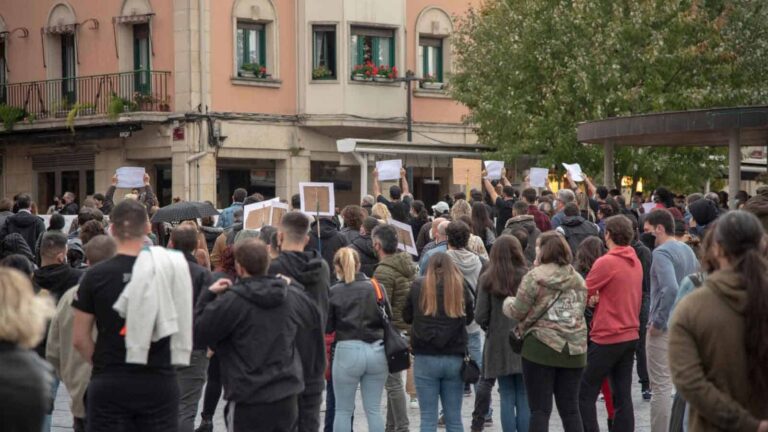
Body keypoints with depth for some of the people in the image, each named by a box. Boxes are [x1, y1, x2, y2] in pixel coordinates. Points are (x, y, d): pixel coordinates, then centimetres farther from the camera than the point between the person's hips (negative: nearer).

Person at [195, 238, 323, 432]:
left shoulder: (230, 301, -14)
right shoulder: (293, 296, 3)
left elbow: (198, 333, -6)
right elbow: (315, 318, 22)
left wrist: (209, 295, 3)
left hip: (248, 401, -5)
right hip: (287, 398, 5)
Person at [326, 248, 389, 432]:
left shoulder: (334, 292, -3)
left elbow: (327, 327, 0)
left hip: (348, 350, -2)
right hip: (377, 350, 2)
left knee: (343, 411, 9)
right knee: (374, 410, 10)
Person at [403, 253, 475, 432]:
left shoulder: (418, 286, -3)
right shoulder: (460, 286, -2)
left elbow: (407, 316, 10)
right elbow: (470, 318, 12)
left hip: (425, 358, -1)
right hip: (455, 358, 1)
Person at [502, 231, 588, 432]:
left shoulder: (535, 277, -8)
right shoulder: (577, 279, 10)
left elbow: (517, 312, -6)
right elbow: (580, 309, 13)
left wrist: (508, 302, 14)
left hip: (541, 347, -5)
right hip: (574, 348, 5)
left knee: (540, 410, 0)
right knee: (570, 408, 10)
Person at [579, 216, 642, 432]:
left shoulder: (606, 262, -15)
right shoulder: (636, 262, 8)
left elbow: (582, 295, -10)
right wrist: (600, 298, 1)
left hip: (607, 337, -7)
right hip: (630, 335, 7)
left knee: (585, 394, 0)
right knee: (623, 396, 9)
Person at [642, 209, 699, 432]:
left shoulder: (661, 252, -16)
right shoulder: (687, 250, 12)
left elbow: (670, 289, -30)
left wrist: (657, 322, -20)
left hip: (665, 329, -9)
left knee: (661, 386, -2)